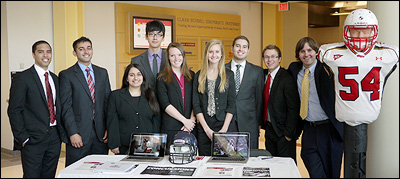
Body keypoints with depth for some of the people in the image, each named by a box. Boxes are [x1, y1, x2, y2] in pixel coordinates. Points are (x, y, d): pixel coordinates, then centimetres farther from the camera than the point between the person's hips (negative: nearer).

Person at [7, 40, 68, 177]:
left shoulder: (55, 78, 13)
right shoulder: (22, 78, -6)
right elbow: (14, 111, -9)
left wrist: (62, 132, 8)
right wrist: (23, 138, -13)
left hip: (54, 137, 6)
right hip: (33, 139, -6)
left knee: (50, 175, 12)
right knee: (32, 175, 0)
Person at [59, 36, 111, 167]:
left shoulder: (102, 73, 13)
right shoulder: (66, 75, 0)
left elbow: (108, 102, 11)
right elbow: (66, 107, -6)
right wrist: (72, 133, -12)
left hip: (101, 134, 4)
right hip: (79, 134, -3)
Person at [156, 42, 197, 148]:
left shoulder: (191, 75, 11)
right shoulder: (162, 78, 1)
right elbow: (165, 104, -7)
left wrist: (191, 120, -6)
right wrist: (185, 120, -11)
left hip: (191, 127, 3)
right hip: (170, 128, -2)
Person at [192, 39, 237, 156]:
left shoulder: (228, 75, 5)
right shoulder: (199, 76, 8)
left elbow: (231, 104, 0)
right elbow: (196, 105, 3)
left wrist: (224, 129, -10)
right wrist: (207, 129, -7)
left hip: (226, 126, -1)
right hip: (204, 127, 1)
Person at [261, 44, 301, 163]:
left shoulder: (287, 78, -16)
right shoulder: (263, 75, 5)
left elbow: (293, 108, -16)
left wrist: (289, 133, -16)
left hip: (283, 132, -6)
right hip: (269, 129, 6)